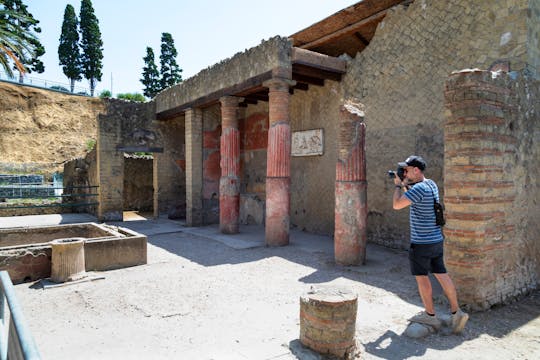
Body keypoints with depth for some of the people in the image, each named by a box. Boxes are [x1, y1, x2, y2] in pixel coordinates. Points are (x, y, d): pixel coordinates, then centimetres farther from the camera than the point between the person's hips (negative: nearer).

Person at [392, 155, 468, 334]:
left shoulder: (419, 188, -21)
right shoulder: (431, 184, 9)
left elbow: (397, 205, -21)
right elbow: (411, 198, 23)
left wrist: (398, 185, -7)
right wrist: (404, 184, 11)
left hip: (422, 242, -9)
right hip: (436, 239, 9)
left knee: (421, 277, 5)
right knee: (441, 274, 14)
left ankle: (430, 316, 16)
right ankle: (456, 312, 18)